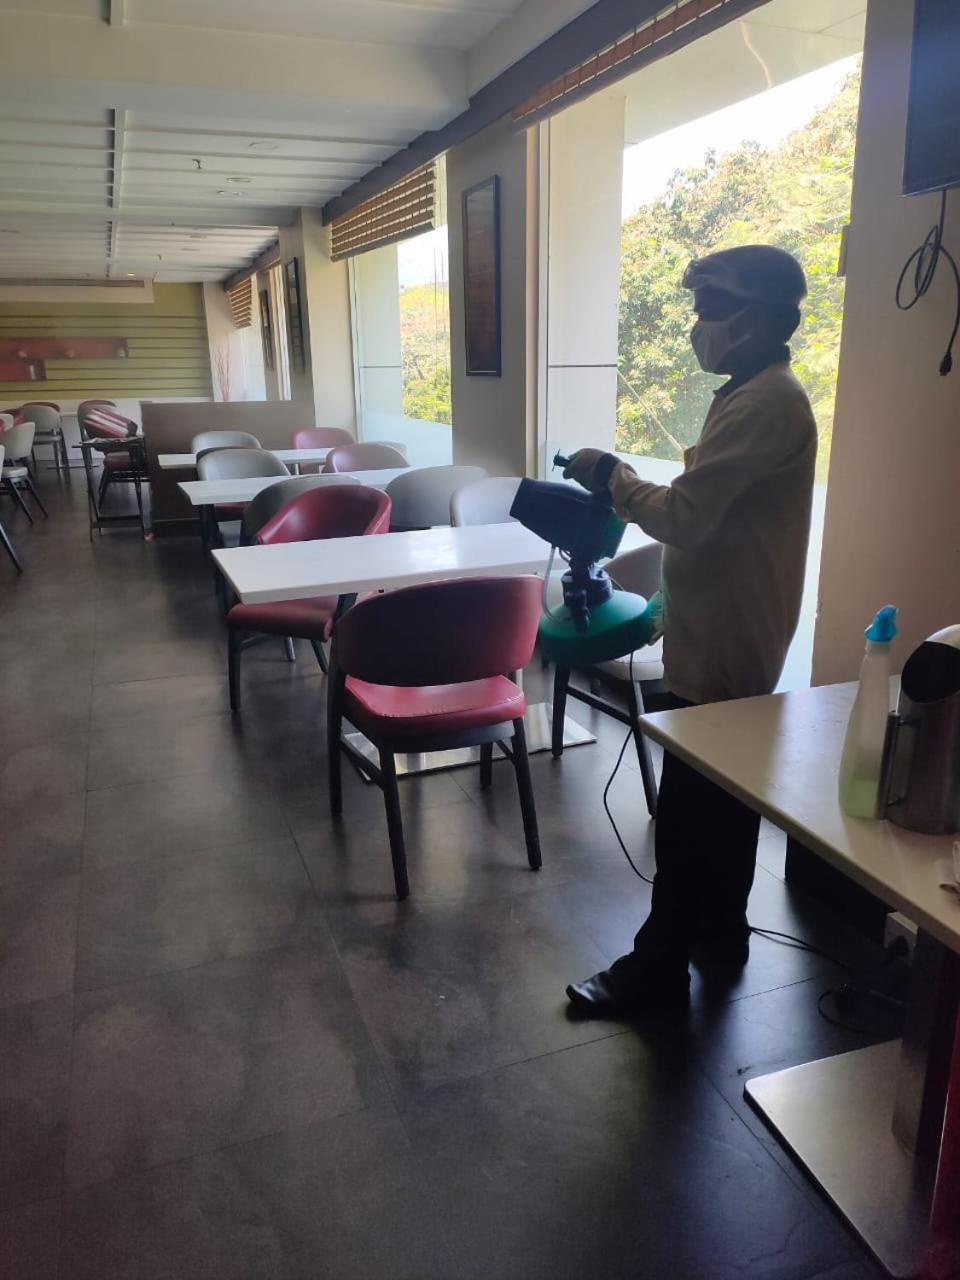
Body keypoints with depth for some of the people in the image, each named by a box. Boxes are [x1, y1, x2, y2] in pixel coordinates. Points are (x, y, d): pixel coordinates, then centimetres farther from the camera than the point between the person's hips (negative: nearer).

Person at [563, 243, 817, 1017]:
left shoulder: (762, 402, -20)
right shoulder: (766, 394, 14)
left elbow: (683, 517, -25)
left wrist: (610, 474, -11)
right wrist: (627, 487, 7)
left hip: (722, 645, -11)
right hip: (733, 636, 11)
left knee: (690, 810, 0)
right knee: (724, 798, 19)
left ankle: (659, 969, 14)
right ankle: (719, 933, 35)